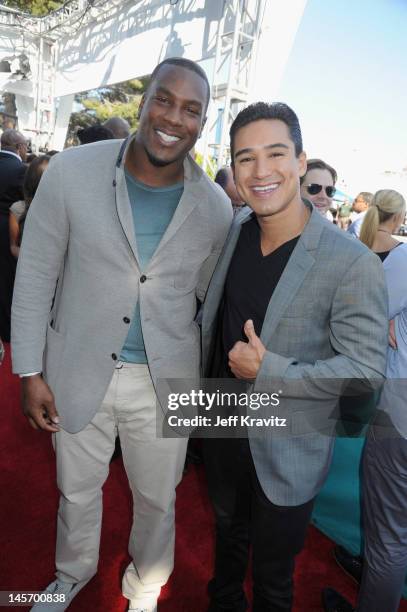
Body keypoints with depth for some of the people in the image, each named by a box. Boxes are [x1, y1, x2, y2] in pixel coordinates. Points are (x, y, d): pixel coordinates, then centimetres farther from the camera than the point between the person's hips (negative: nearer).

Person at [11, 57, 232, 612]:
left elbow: (215, 295, 3)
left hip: (166, 378, 1)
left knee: (157, 499, 20)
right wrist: (30, 372, -5)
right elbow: (35, 275, -6)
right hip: (79, 370, 0)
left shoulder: (215, 206, -7)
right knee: (77, 491, 24)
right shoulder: (72, 171, -11)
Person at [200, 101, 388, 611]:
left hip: (286, 453, -6)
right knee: (229, 531, 33)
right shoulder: (235, 229, -6)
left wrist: (268, 372, -27)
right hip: (223, 426, 6)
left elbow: (366, 370, -21)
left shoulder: (352, 263, -26)